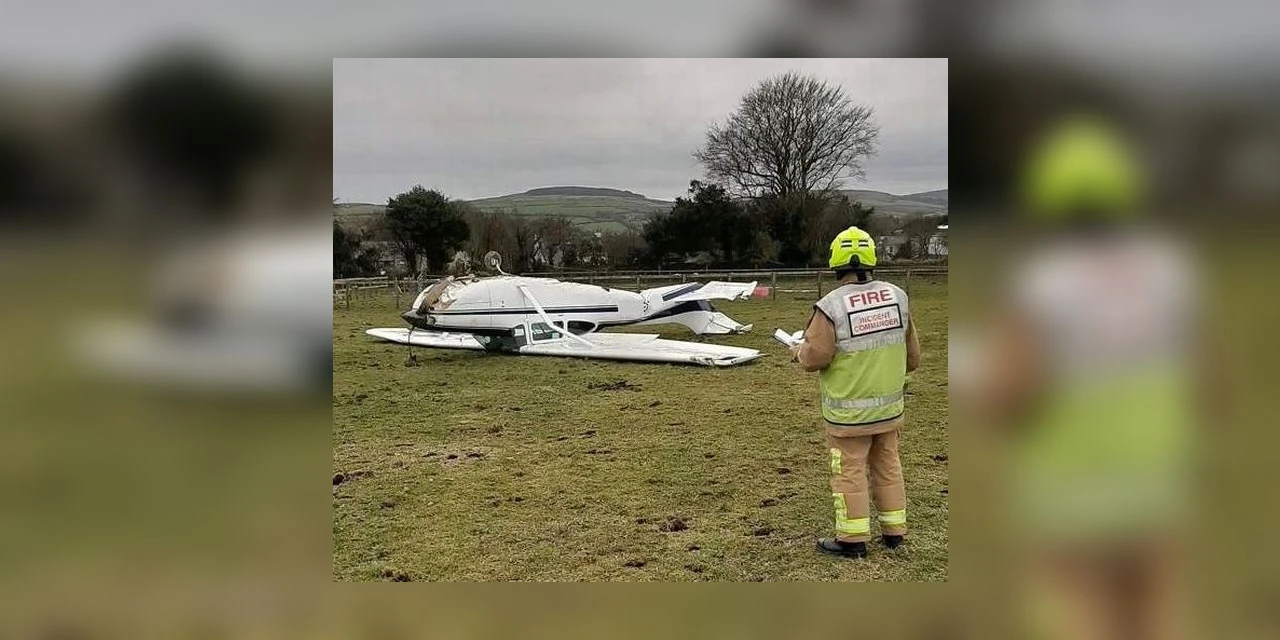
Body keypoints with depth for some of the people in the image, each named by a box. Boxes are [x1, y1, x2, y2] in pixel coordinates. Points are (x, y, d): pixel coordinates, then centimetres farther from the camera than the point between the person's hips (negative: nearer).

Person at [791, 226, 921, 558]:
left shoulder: (830, 306, -19)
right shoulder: (897, 297, -2)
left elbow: (815, 358, -17)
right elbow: (911, 351, 6)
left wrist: (798, 351, 4)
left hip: (849, 409, -5)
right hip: (889, 404, 5)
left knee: (850, 471, 6)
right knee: (888, 466, 18)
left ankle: (853, 538, 14)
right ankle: (894, 530, 28)